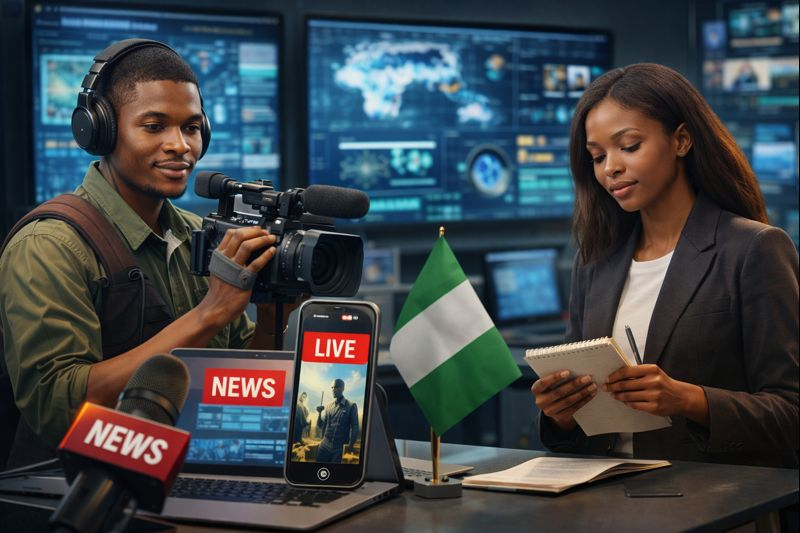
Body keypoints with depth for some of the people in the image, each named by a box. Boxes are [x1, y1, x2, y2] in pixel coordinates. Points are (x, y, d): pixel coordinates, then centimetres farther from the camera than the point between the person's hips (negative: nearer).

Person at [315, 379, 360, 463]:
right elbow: (321, 425, 10)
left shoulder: (351, 406, -1)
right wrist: (320, 413, -8)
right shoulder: (329, 406, 10)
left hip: (340, 447, -4)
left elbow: (354, 427, -1)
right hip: (325, 445, 4)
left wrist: (351, 445, -8)